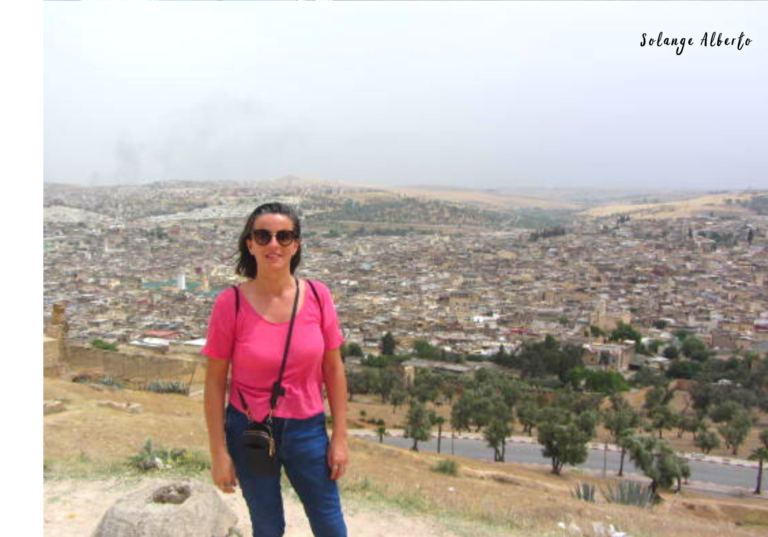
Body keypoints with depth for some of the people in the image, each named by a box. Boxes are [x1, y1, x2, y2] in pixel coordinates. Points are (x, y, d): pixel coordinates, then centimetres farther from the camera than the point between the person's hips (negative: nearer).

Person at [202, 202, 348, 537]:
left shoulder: (317, 296, -8)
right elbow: (215, 381, -7)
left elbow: (333, 370, -1)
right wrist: (218, 452, -6)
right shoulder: (230, 304, -13)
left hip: (307, 429, 2)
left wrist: (340, 437, 0)